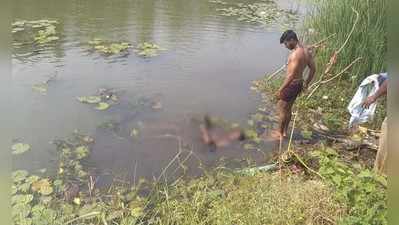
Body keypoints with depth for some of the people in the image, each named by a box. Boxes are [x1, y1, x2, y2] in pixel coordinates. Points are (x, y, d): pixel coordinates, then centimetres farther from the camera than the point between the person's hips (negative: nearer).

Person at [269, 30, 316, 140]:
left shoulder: (296, 54, -25)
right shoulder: (306, 51, 4)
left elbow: (291, 75, -27)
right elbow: (313, 69, 11)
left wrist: (280, 90, -21)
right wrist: (306, 83, 21)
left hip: (292, 84, -9)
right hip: (299, 83, 9)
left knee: (281, 108, 7)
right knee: (288, 108, 21)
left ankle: (280, 133, 19)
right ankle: (284, 131, 33)